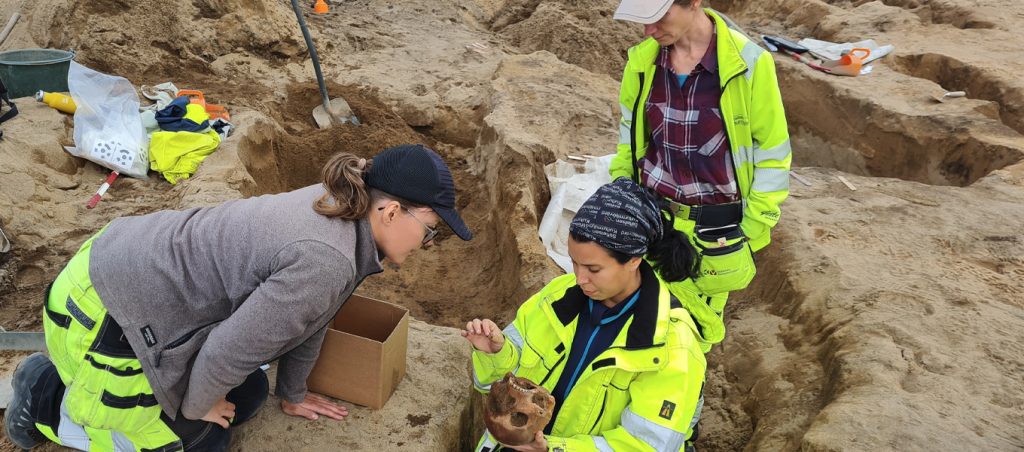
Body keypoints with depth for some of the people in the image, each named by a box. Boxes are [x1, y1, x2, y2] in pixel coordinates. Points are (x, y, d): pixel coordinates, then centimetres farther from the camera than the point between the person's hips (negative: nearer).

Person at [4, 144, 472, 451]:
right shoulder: (326, 263, -33)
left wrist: (293, 395, 19)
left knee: (246, 398, 18)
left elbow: (307, 316, 8)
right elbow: (232, 347, -26)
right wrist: (197, 404, -5)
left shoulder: (339, 207, -4)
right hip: (103, 310, -9)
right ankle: (48, 397, 16)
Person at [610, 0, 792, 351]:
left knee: (702, 318, 18)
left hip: (716, 227, -2)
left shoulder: (748, 64, -17)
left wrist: (756, 224, -8)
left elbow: (773, 151, -8)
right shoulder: (643, 60, -6)